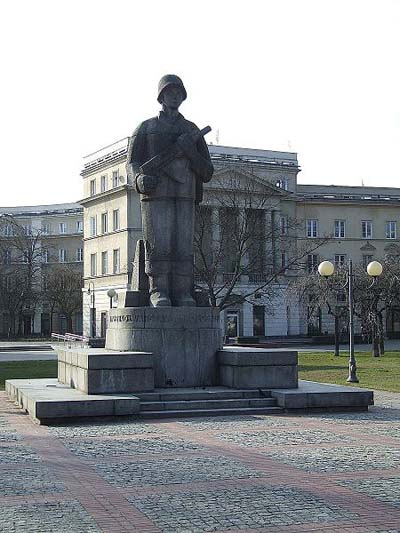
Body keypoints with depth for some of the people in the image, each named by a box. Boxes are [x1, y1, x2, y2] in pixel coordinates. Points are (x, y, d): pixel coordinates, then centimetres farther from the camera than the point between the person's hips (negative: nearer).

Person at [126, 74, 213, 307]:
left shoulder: (192, 131, 18)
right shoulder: (145, 128, 14)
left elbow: (207, 173, 13)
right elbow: (132, 164, 5)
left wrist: (190, 151, -6)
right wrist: (140, 178, -19)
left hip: (185, 198, 2)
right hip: (156, 196, -2)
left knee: (183, 247, -4)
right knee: (158, 246, -10)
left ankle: (183, 294, -2)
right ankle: (159, 292, -7)